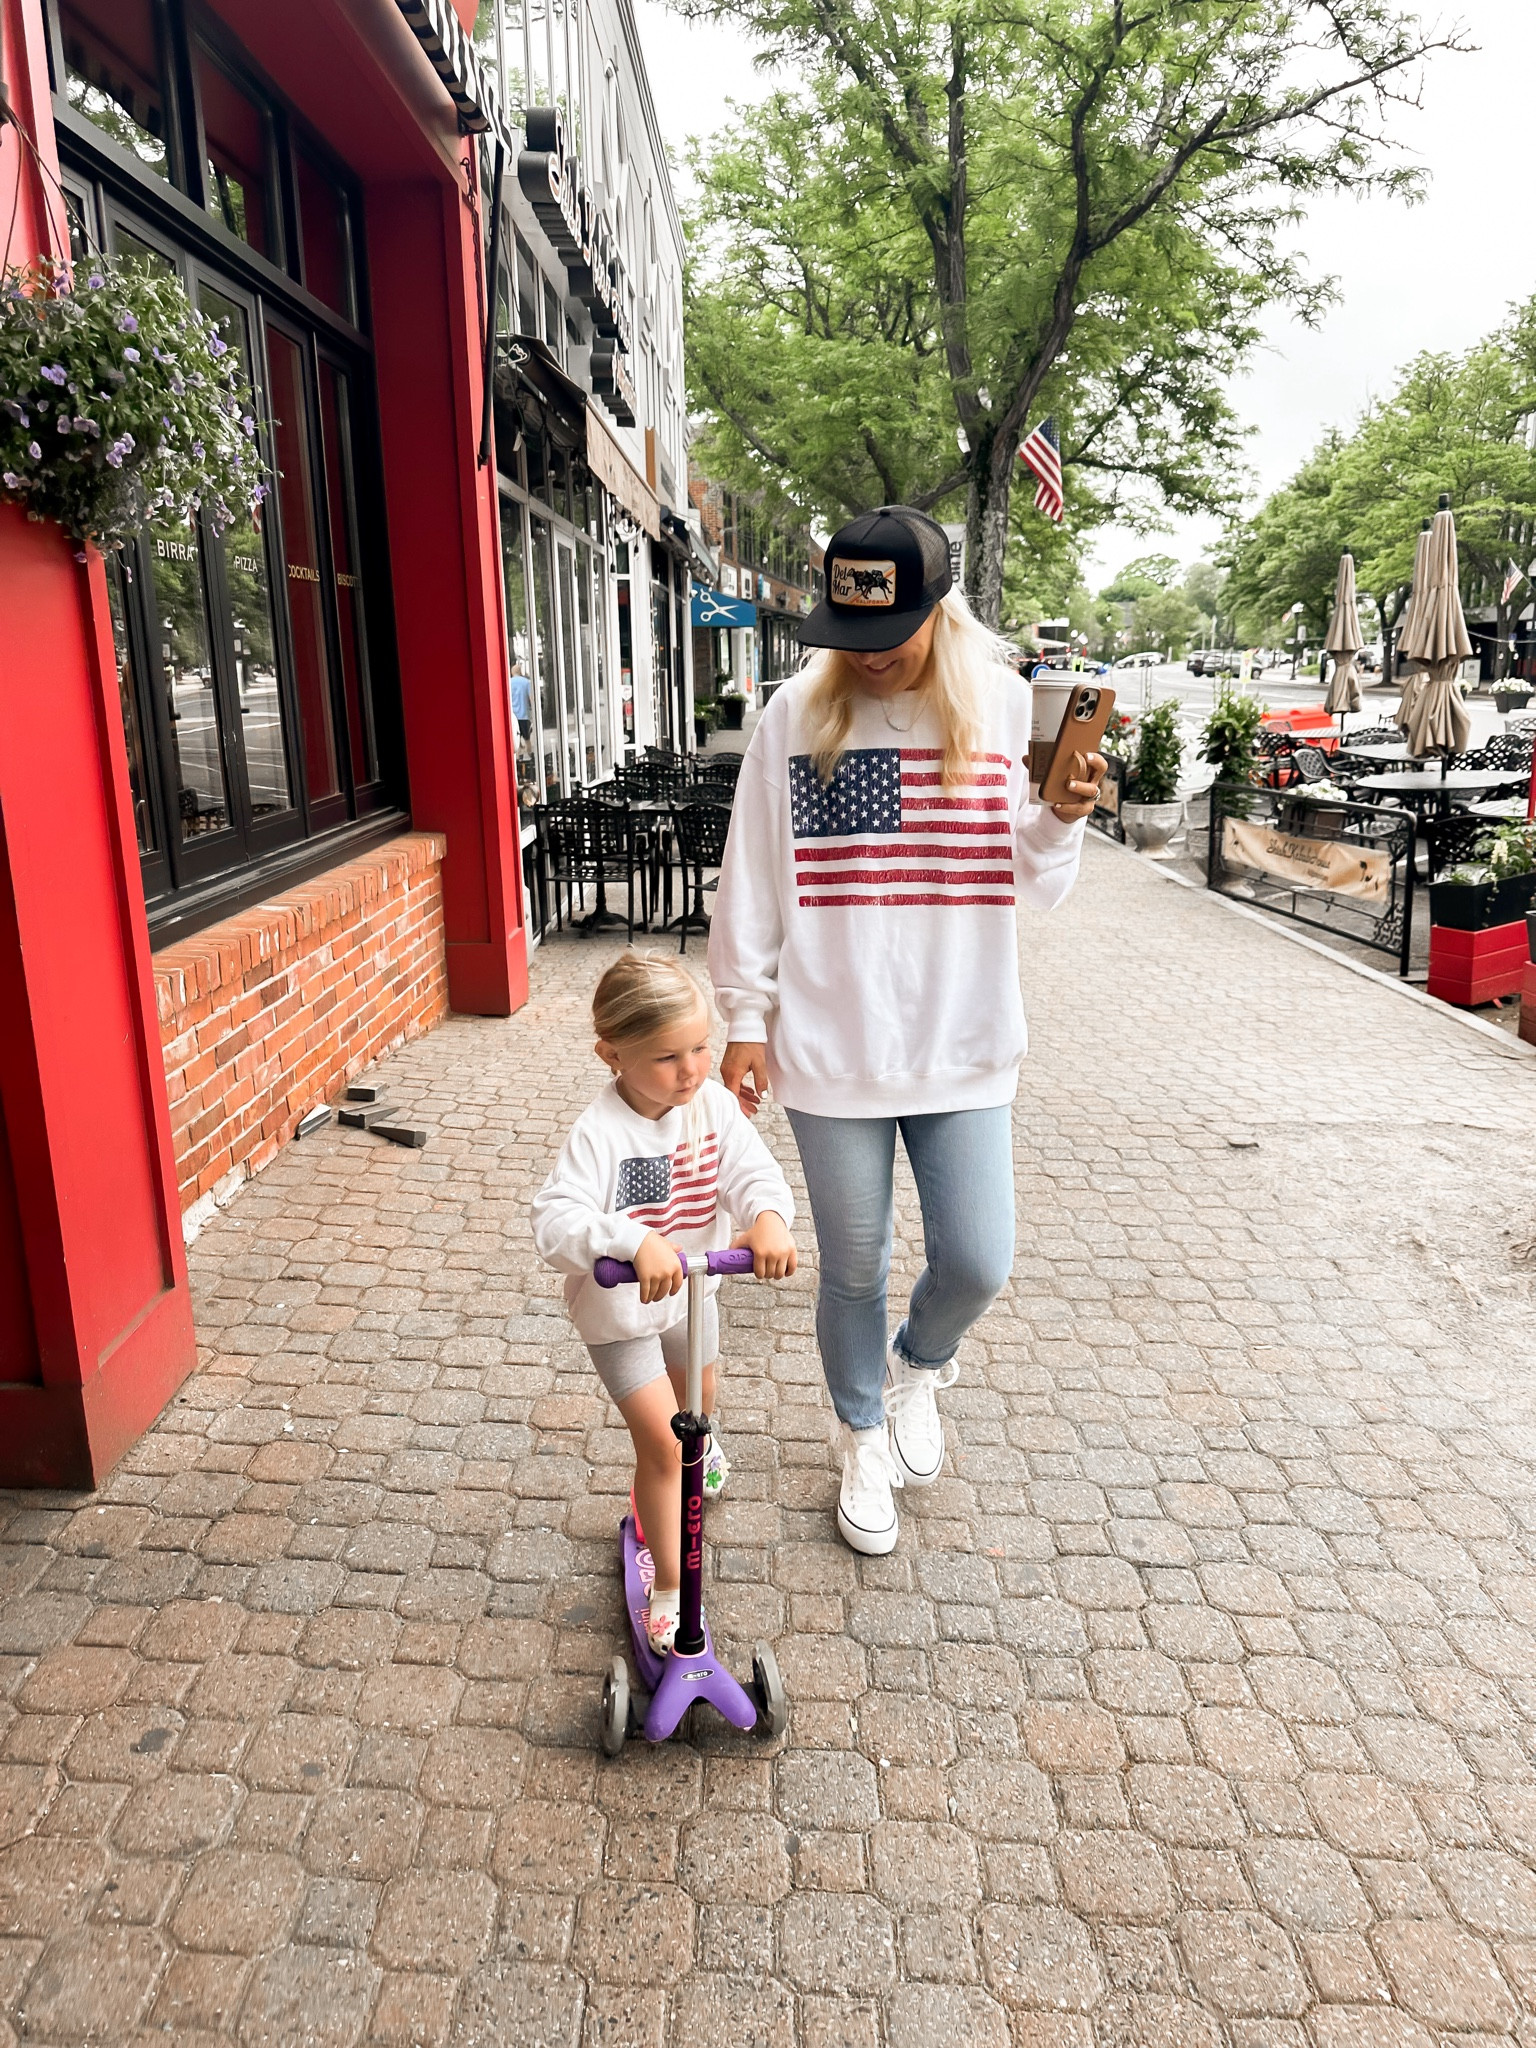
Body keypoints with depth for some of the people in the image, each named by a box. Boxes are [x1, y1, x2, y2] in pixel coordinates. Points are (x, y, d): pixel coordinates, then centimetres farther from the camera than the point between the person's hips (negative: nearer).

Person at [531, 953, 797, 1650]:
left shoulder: (712, 1104, -16)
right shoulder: (599, 1133, -31)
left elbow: (753, 1170, -24)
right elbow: (555, 1221, -40)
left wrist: (769, 1217, -46)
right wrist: (636, 1241, -57)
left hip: (690, 1292, 6)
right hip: (618, 1311, -5)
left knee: (698, 1399, 30)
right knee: (661, 1444, -5)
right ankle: (669, 1588, 13)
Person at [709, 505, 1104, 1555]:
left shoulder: (1005, 707, -2)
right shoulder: (796, 718, -5)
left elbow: (1035, 887, 2)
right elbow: (753, 884, 1)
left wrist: (1062, 820, -18)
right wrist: (747, 1018, 1)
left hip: (963, 1047, 1)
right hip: (831, 1049, 0)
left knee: (976, 1263, 4)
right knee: (854, 1271, 13)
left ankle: (916, 1366, 40)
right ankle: (865, 1439, 40)